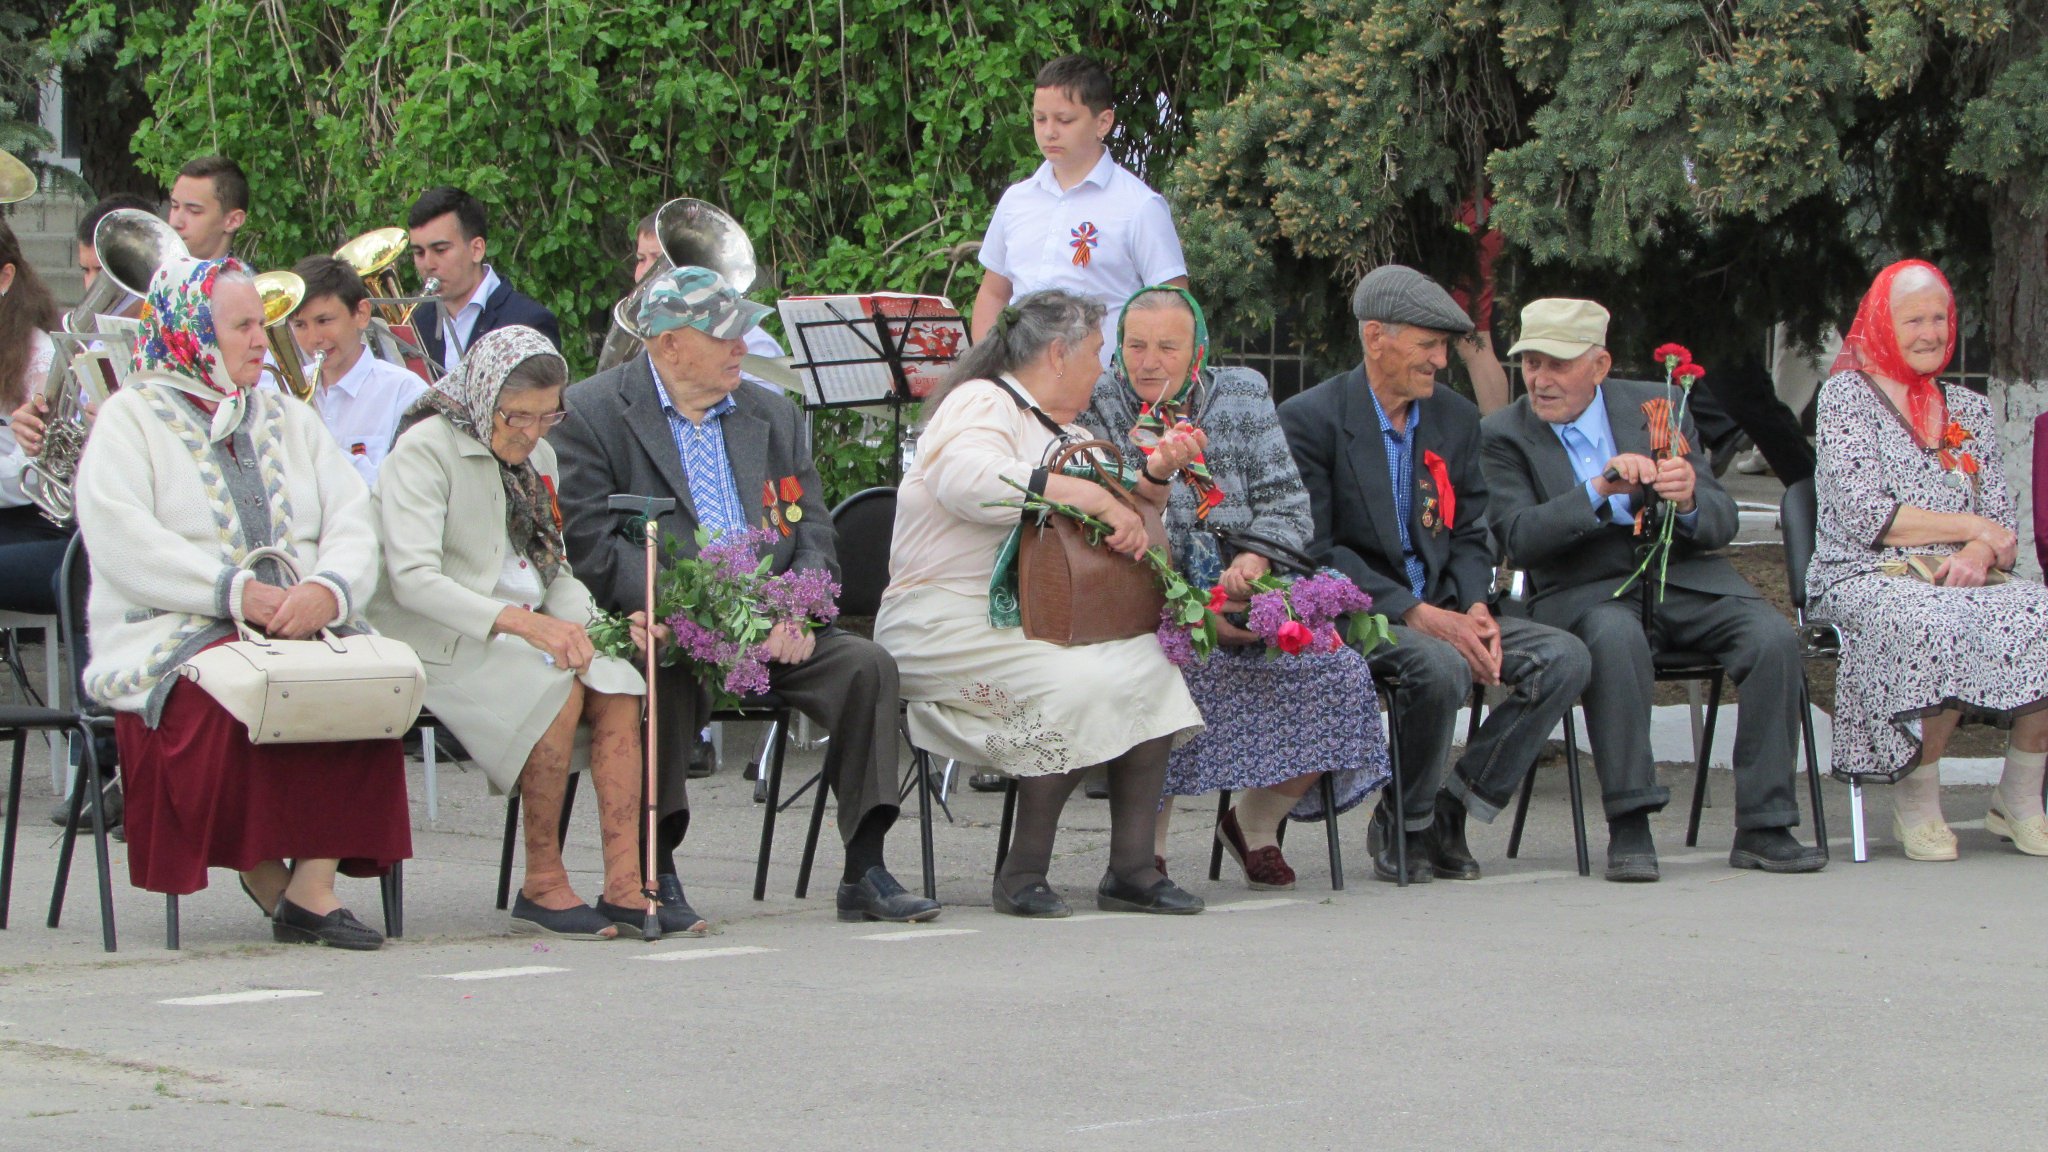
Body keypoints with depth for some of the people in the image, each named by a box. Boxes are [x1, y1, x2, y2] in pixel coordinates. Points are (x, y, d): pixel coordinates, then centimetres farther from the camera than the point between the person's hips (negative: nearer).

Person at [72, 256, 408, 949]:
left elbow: (354, 524, 9)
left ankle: (314, 885, -28)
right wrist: (237, 593, -20)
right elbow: (120, 542, -10)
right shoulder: (131, 419, 7)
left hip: (306, 628, 4)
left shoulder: (289, 420, 23)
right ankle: (264, 873, -16)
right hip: (172, 634, -4)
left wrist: (326, 591, -15)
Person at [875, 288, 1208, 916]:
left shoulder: (1066, 432, 24)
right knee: (1081, 683, -30)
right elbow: (972, 479, -27)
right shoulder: (981, 404, -5)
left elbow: (1126, 519, 25)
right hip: (945, 622, -9)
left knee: (1149, 666, -13)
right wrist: (1090, 494, -25)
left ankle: (1132, 866, -14)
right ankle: (1023, 874, -20)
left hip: (1037, 617, 9)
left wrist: (1157, 473, 5)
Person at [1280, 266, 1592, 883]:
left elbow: (1468, 535, 16)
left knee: (1564, 657, -15)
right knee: (1440, 666, -36)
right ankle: (1402, 826, -11)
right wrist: (1416, 614, -21)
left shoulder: (1457, 418, 13)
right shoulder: (1311, 419, -8)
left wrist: (1476, 609, -7)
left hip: (1440, 612, 7)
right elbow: (1315, 549, -13)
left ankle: (1452, 807, -7)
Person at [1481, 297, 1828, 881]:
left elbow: (1722, 524, 5)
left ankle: (1762, 826, -18)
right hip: (1583, 591, -3)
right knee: (1616, 636, -37)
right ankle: (1629, 826, -33)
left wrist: (1689, 500, -19)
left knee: (1773, 637, -23)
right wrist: (1599, 490, -27)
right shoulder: (1503, 435, 1)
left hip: (1681, 577, 3)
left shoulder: (1655, 406, 6)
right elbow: (1519, 538, -13)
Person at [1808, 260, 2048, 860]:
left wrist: (1978, 554, -11)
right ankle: (1916, 804, -19)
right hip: (1868, 581, -5)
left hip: (1960, 582, 5)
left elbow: (1999, 521, 13)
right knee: (1937, 630, -39)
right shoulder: (1847, 394, 4)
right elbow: (1862, 514, -8)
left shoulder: (1970, 409, 20)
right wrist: (1968, 527, -6)